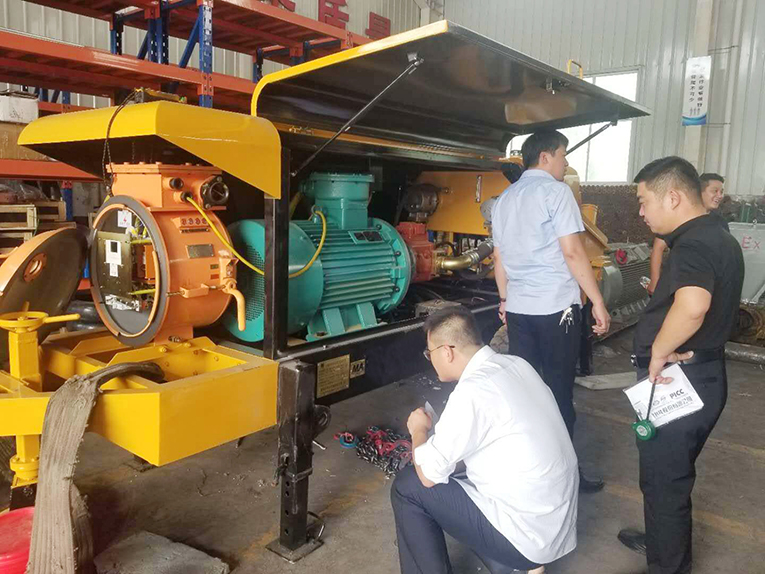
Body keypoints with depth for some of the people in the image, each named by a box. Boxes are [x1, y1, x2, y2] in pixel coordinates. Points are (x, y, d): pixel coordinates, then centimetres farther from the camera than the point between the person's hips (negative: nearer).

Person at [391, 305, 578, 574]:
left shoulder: (471, 392, -23)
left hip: (528, 535, -8)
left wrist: (419, 430, 3)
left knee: (408, 485, 0)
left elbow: (428, 474, -14)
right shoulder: (516, 365, 2)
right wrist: (440, 430, 12)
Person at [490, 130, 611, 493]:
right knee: (559, 392, 2)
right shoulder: (555, 191, -6)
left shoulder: (504, 199, 15)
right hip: (556, 307, -6)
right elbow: (572, 252, -13)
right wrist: (598, 302, -10)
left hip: (518, 309, 7)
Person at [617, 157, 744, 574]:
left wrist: (657, 352, -29)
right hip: (702, 375, 10)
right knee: (673, 473, 26)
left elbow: (692, 305, -43)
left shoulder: (693, 244, -23)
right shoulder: (717, 237, 10)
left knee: (664, 479, 6)